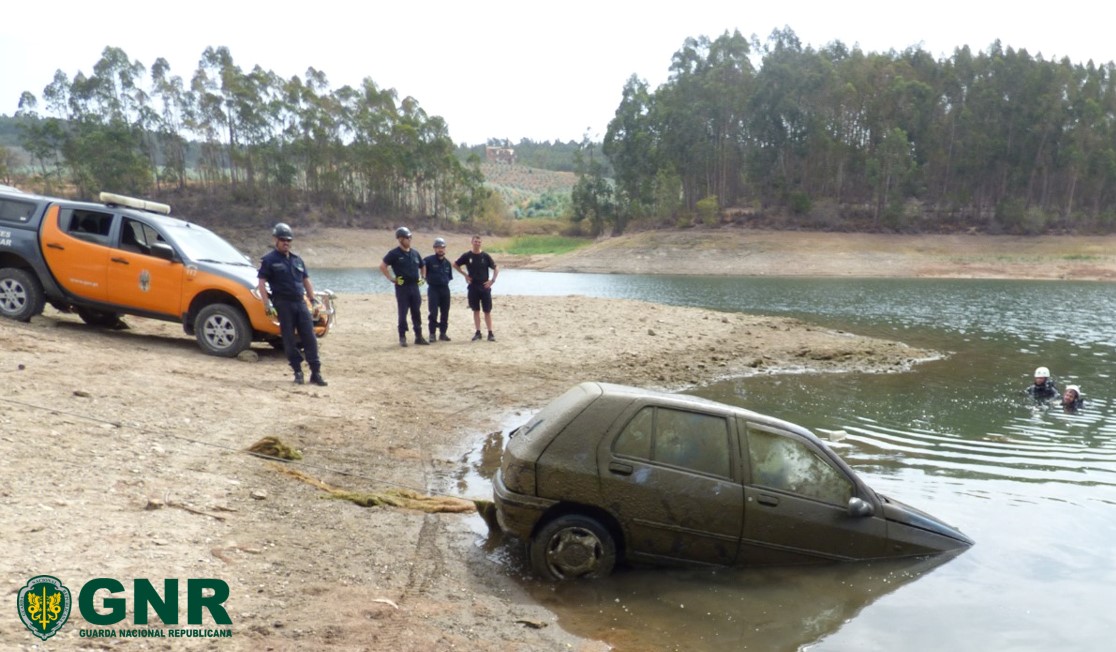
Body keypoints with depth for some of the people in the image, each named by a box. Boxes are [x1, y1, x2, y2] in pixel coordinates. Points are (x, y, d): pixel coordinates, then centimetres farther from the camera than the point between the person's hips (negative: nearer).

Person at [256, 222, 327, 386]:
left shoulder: (297, 259, 17)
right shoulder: (269, 260, 0)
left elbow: (306, 281, 22)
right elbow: (261, 284, -5)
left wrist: (313, 299, 15)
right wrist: (268, 304, -15)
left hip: (300, 303, 4)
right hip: (283, 304, -4)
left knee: (310, 338, -2)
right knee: (289, 340, 0)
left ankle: (316, 373, 0)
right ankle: (298, 372, 9)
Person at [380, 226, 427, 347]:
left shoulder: (415, 253, 12)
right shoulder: (394, 253, -7)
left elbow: (422, 266, 27)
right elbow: (382, 266, -10)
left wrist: (422, 277, 16)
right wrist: (391, 279, -11)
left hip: (414, 286, 5)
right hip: (402, 287, -5)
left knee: (416, 313, 8)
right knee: (403, 313, -1)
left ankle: (419, 336, 15)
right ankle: (402, 338, 7)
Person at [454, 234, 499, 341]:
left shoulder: (485, 255, -2)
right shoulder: (467, 255, 0)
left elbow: (496, 268, 2)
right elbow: (455, 264, 11)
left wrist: (492, 280, -8)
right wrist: (465, 274, 3)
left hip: (485, 286, -1)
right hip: (473, 287, 1)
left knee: (487, 311, 0)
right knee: (476, 310, 7)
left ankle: (490, 333, 4)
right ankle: (478, 333, 14)